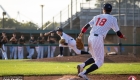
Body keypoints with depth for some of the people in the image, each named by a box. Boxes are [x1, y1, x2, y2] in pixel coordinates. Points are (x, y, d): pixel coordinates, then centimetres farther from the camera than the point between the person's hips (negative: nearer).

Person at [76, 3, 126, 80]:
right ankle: (84, 73, -18)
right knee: (99, 61, -1)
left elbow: (87, 25, 10)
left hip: (90, 38, 6)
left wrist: (81, 33, 5)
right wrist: (123, 37, 28)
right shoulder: (112, 19, 6)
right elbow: (118, 32, 10)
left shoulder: (97, 17, 19)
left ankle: (82, 65, -2)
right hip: (98, 39, -6)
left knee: (95, 58, 24)